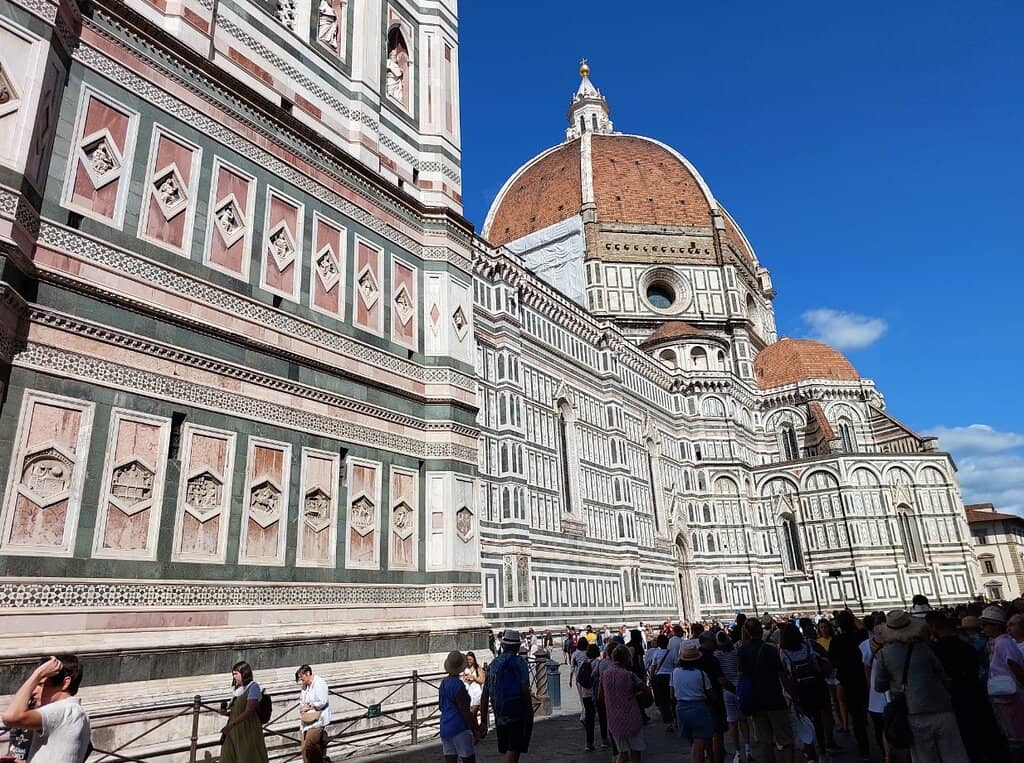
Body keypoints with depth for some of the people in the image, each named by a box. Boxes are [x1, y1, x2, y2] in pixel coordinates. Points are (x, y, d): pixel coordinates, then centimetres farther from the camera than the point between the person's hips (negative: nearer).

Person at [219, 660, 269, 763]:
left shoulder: (253, 687, -8)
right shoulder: (239, 690, 13)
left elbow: (248, 712, -16)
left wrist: (231, 725, -22)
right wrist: (226, 713, 0)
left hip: (248, 732, -7)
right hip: (234, 732, 7)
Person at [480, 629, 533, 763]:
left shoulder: (493, 664, 8)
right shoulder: (520, 663, -7)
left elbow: (485, 695, 8)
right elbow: (525, 691, -15)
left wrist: (483, 721, 11)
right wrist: (530, 712, -3)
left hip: (500, 715, 5)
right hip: (518, 713, -5)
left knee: (506, 751, 18)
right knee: (514, 750, -4)